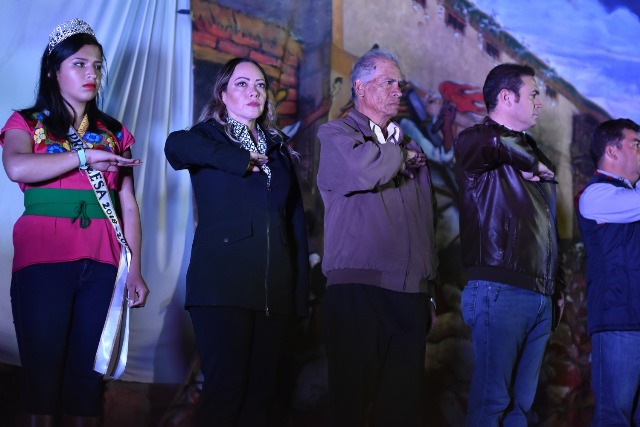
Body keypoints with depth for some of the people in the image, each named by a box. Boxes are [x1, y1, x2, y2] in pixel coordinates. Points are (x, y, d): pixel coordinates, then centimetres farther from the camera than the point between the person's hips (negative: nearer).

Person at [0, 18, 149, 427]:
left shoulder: (114, 133, 16)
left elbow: (129, 206, 12)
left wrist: (135, 270, 4)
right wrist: (84, 156, -13)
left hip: (101, 263, 3)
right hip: (43, 259, -3)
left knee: (88, 370, 2)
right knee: (43, 367, -2)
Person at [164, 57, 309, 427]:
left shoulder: (278, 147, 20)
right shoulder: (210, 136, 7)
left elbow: (296, 219, 17)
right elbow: (176, 146, -19)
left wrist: (302, 286, 9)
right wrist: (245, 160, -12)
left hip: (275, 287, 5)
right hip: (223, 283, -4)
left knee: (262, 389, 4)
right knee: (226, 386, -10)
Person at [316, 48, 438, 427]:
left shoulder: (410, 149, 22)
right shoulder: (335, 135, 5)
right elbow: (367, 171, -18)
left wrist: (431, 294, 18)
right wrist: (397, 149, 3)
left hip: (411, 294, 5)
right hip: (358, 289, -5)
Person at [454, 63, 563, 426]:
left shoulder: (530, 149, 22)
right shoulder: (476, 140, -2)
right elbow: (494, 144, -30)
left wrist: (557, 286, 18)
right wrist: (532, 162, -12)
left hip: (540, 296, 8)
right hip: (500, 289, -8)